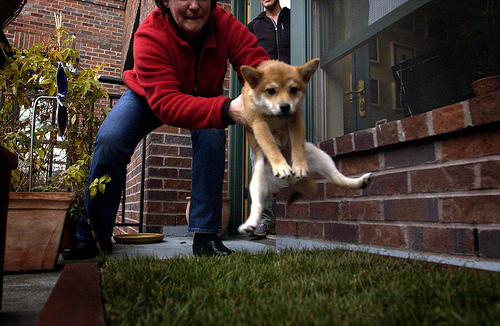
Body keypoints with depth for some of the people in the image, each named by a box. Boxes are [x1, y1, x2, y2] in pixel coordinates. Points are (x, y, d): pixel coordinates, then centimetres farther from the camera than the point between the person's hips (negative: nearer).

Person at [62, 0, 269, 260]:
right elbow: (166, 103, -50)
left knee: (212, 135, -31)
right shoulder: (150, 36, -37)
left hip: (203, 96, 1)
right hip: (146, 97, -1)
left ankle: (206, 235, -21)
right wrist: (227, 110, -65)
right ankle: (93, 237, -2)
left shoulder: (225, 25, -30)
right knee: (109, 140, -22)